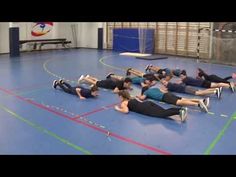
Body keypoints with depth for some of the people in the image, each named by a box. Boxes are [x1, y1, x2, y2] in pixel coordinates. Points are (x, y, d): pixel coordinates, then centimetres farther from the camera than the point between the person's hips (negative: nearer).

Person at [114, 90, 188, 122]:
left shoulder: (123, 103, 13)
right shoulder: (132, 99, 34)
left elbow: (126, 110, -7)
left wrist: (118, 109, 14)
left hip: (144, 109, -7)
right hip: (148, 103, 7)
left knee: (162, 114, -24)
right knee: (164, 111, -9)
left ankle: (180, 112, -44)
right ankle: (182, 109, -30)